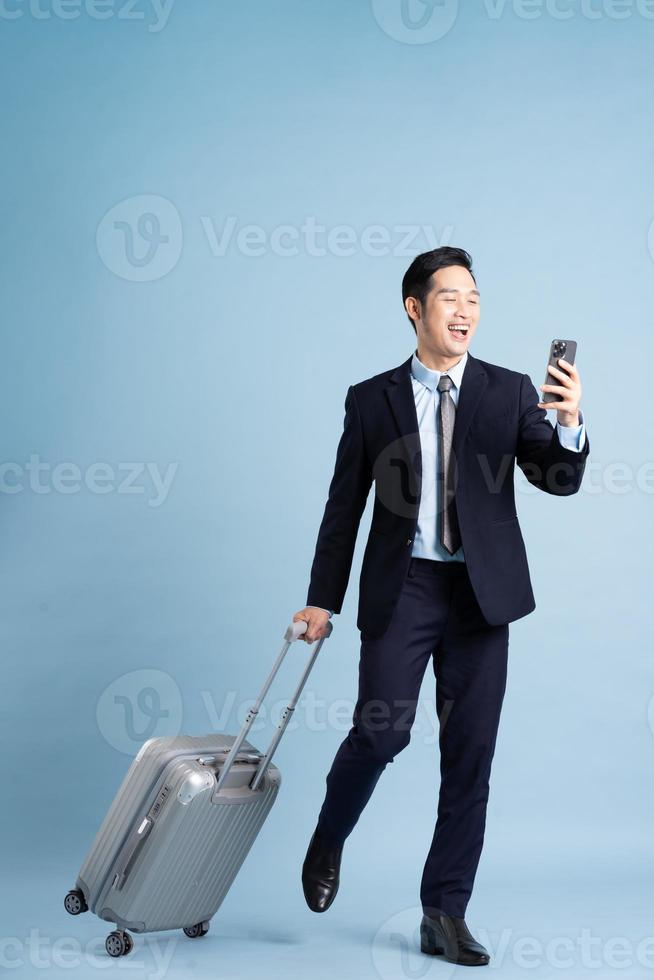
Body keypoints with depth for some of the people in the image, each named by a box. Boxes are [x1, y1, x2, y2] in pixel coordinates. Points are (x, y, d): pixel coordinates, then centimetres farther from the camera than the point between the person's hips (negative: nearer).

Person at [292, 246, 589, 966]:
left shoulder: (509, 391, 6)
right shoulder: (372, 399, 5)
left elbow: (559, 479, -2)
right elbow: (344, 507, 8)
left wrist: (569, 424, -22)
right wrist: (322, 601, 6)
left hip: (481, 595, 1)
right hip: (402, 589, -1)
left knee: (470, 757, 2)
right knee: (380, 732, -12)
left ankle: (444, 915, 13)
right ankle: (327, 844, 19)